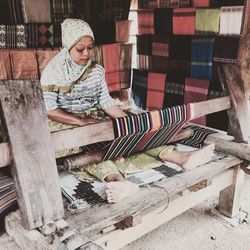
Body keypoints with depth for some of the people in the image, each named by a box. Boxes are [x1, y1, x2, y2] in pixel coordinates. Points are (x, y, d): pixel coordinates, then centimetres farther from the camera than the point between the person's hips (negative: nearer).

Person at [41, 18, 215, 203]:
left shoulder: (97, 70, 6)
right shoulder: (53, 72, -7)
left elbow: (106, 102, 6)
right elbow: (48, 109, -15)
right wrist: (81, 121, -27)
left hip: (94, 120, 5)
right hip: (66, 124, -4)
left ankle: (182, 158, -35)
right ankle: (116, 180, -66)